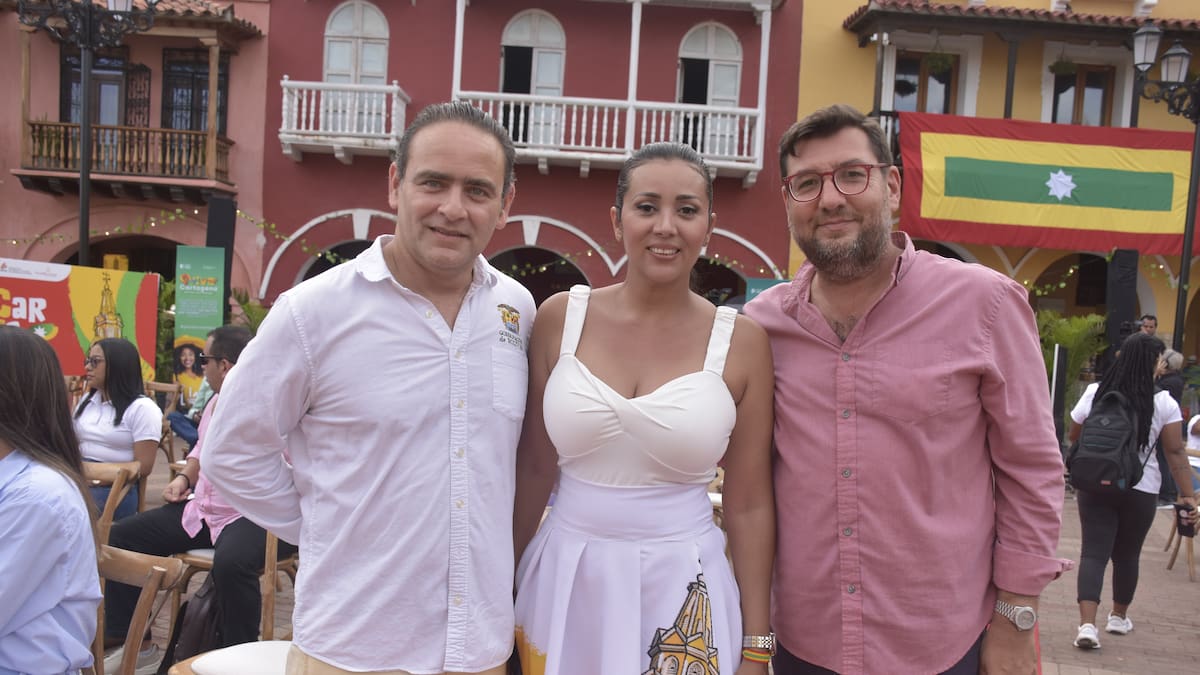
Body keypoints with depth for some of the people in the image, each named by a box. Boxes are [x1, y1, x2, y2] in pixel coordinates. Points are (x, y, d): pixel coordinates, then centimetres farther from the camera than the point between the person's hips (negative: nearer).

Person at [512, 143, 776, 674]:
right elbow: (534, 468, 4)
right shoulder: (561, 317, -4)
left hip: (681, 594, -1)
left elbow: (749, 503, -2)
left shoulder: (741, 342, -7)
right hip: (564, 585, 2)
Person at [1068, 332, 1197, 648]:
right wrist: (1188, 495, -3)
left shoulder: (1095, 393, -2)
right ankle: (1119, 616, 33)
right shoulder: (1163, 402, -6)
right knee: (1127, 554, 16)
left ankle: (1087, 624, -14)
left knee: (1093, 552, 0)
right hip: (1140, 490, 0)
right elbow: (1175, 452, -7)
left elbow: (1074, 437, 8)